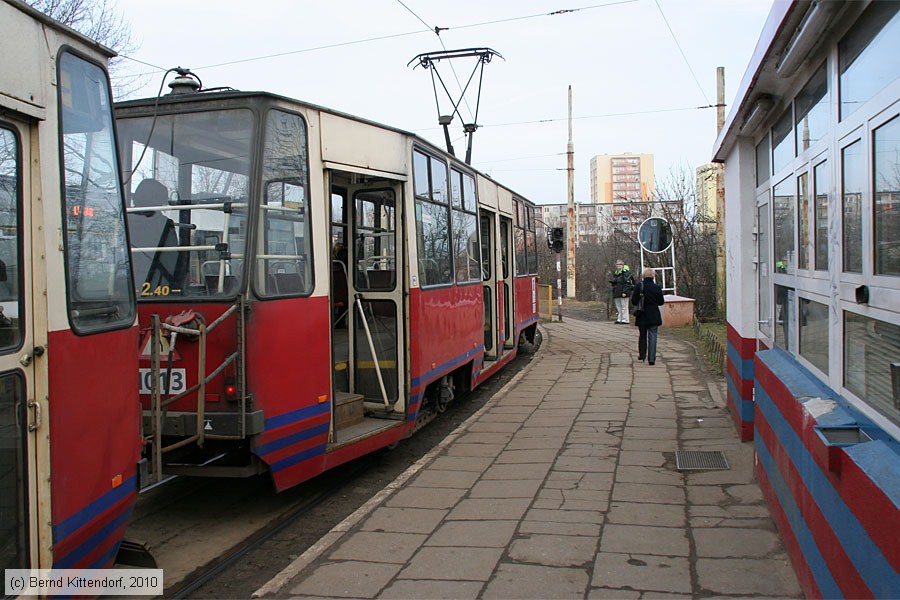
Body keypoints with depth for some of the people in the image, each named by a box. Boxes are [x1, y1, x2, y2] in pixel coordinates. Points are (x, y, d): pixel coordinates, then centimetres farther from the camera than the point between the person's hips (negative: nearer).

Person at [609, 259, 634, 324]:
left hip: (623, 293, -9)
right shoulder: (615, 273, 18)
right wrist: (611, 282, 8)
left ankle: (625, 320, -2)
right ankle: (619, 319, 17)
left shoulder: (625, 272, -9)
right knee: (618, 306, 11)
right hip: (617, 293, 9)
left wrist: (624, 292, -22)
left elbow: (627, 283, -16)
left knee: (624, 306, -6)